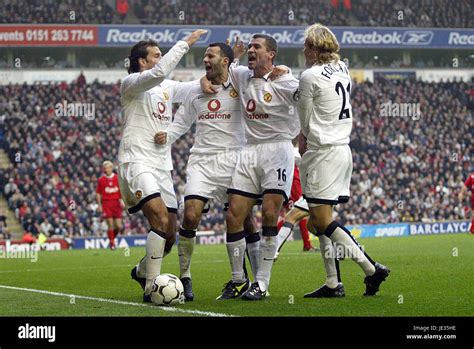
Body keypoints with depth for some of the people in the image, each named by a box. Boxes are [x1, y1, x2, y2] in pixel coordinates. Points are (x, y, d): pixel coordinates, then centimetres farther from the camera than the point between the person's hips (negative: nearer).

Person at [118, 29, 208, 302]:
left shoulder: (167, 88, 20)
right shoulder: (131, 83, -3)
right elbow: (159, 73, -21)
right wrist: (185, 43, -17)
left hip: (162, 166, 8)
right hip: (137, 163, -8)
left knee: (170, 234, 5)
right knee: (161, 220, -25)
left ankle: (142, 271, 31)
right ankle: (151, 287, -22)